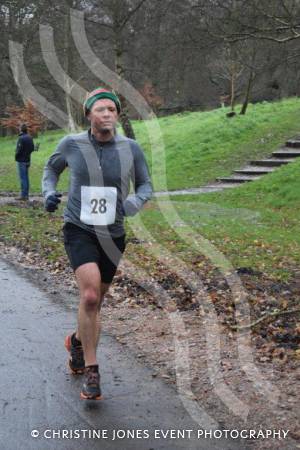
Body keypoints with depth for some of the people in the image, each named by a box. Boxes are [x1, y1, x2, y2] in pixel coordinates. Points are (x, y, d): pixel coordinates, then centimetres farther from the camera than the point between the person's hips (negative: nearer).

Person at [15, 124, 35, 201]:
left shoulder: (21, 138, -17)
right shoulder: (30, 138, 7)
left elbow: (19, 149, -18)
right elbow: (32, 148, 12)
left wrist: (16, 157, -2)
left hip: (21, 160, -8)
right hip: (27, 160, 8)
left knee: (22, 178, -5)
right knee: (26, 177, 12)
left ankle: (23, 195, -4)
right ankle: (26, 195, 16)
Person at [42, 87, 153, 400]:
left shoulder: (131, 149, -6)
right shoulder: (71, 144, -7)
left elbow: (145, 185, 6)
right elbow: (51, 168, 13)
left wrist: (134, 203, -16)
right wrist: (49, 192, -7)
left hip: (112, 235, 3)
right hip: (78, 230, -3)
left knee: (94, 301, 14)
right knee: (90, 295, -23)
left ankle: (77, 341, 47)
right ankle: (91, 371, -8)